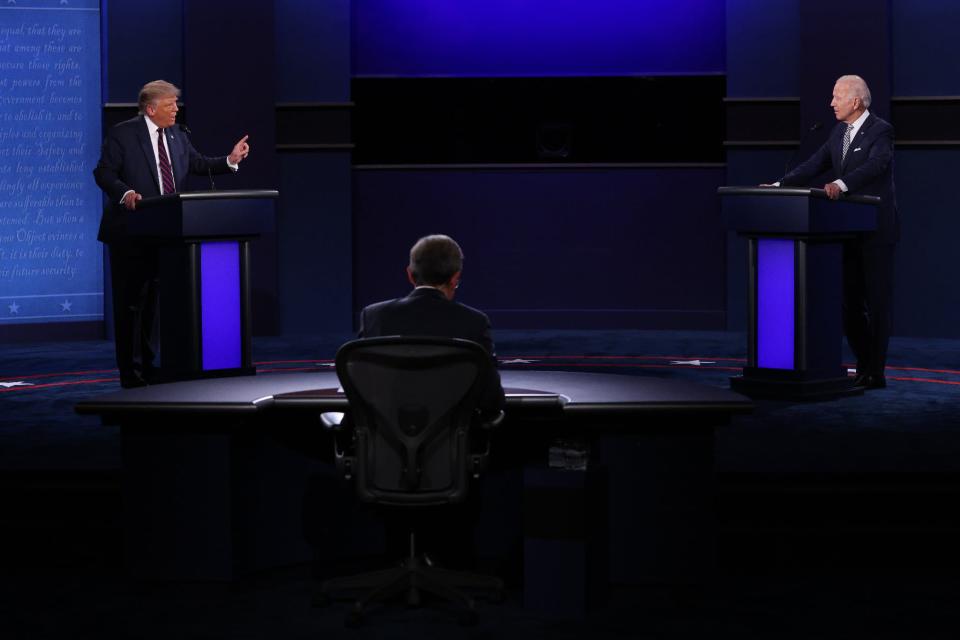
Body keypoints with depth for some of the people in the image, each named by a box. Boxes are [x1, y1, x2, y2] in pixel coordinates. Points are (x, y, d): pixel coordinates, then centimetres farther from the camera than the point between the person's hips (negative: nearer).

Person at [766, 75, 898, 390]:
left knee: (878, 301, -2)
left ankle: (876, 373, 2)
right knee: (849, 301, 11)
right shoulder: (840, 131, 12)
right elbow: (814, 165, 8)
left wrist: (841, 184, -44)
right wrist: (779, 186, -4)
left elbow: (875, 165, -29)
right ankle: (864, 366, 21)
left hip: (875, 230, -8)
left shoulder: (881, 131, -12)